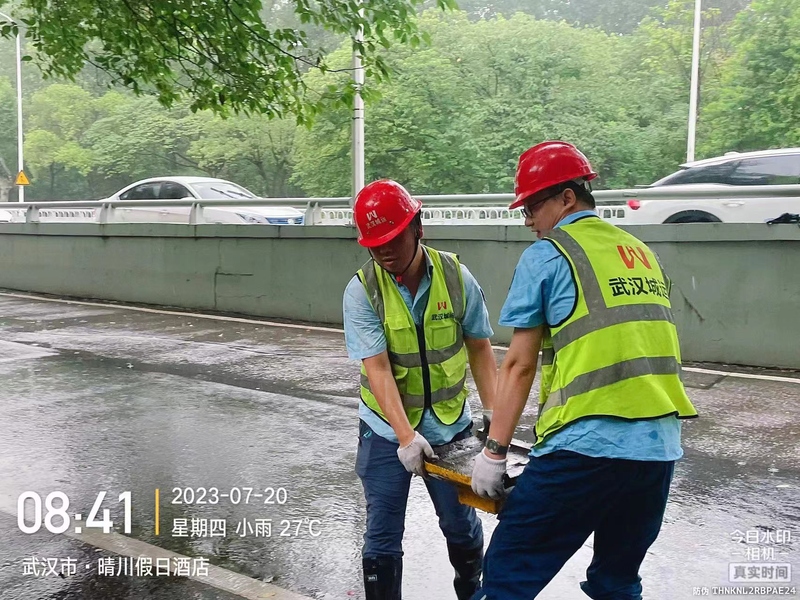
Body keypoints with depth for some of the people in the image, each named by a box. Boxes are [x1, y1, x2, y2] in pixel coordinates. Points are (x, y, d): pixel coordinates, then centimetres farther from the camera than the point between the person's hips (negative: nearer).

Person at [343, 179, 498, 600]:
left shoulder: (457, 278, -10)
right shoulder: (361, 291, -15)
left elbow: (480, 349, -1)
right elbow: (378, 370, -21)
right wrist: (406, 436, -28)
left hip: (450, 426, 2)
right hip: (387, 431, -2)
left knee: (461, 524, 17)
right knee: (383, 537, 4)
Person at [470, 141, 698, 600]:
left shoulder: (546, 256, -3)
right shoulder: (643, 254, 16)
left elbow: (519, 365, -6)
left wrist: (494, 452, -1)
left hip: (588, 447, -7)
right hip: (661, 448, 8)